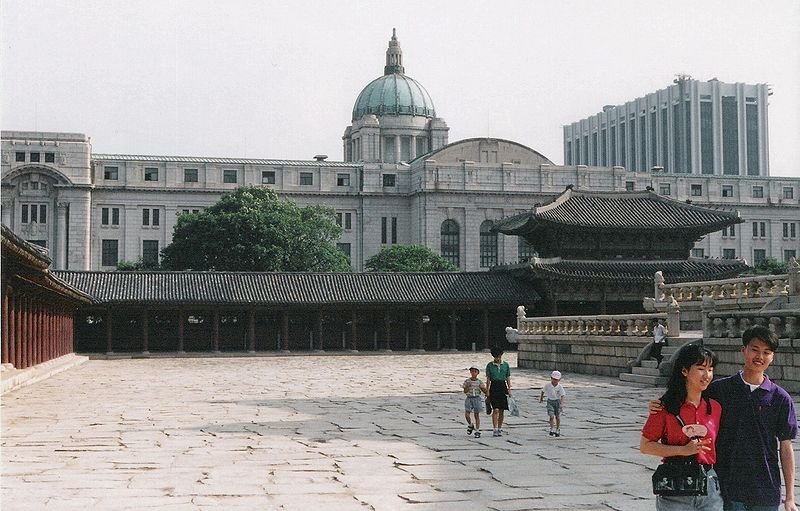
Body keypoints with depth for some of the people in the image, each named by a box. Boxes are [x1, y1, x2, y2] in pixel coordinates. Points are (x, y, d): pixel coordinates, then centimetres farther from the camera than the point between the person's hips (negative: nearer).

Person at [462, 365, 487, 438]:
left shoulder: (480, 382, 1)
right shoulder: (467, 381, 1)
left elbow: (485, 392, 3)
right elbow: (465, 391, -5)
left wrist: (483, 387, -16)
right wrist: (468, 386, -21)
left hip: (477, 398, 0)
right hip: (469, 398, 0)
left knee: (477, 415, 2)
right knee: (466, 414, -9)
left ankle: (477, 431, 8)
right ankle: (470, 425, 20)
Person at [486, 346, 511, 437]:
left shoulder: (505, 365, 7)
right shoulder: (489, 365, 2)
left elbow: (508, 378, 9)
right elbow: (488, 379, 3)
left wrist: (509, 388, 1)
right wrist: (487, 391, -1)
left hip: (503, 387, 2)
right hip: (494, 387, -2)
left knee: (502, 410, 5)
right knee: (496, 409, -11)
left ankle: (500, 429, 16)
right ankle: (495, 429, -9)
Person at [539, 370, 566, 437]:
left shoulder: (560, 387, -14)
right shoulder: (547, 385, -10)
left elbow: (562, 395, -20)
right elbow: (543, 391, 8)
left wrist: (561, 404, -32)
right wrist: (541, 398, 19)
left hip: (557, 401, 0)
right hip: (550, 401, 0)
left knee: (557, 417, 8)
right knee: (551, 416, -14)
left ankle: (558, 430, 24)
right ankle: (552, 429, -1)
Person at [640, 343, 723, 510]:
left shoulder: (715, 407, 6)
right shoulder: (666, 407, -7)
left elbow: (715, 445, 16)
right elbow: (645, 446, -6)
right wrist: (683, 450, -15)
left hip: (709, 484, 3)